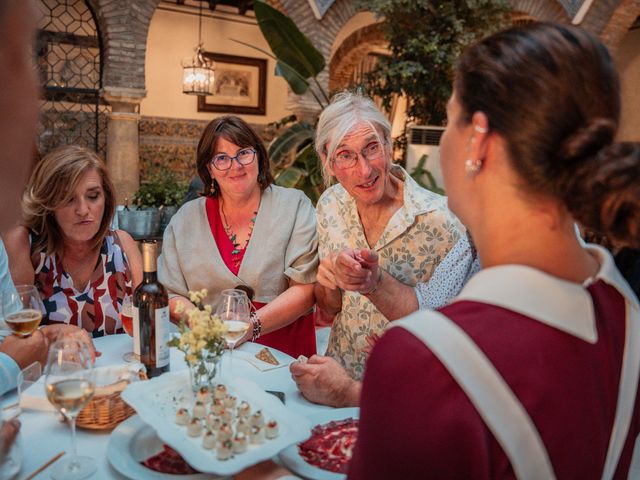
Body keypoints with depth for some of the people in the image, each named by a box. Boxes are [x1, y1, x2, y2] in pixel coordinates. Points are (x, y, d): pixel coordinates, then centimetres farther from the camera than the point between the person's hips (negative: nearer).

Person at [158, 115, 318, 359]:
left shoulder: (294, 206, 4)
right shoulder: (186, 218, 12)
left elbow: (306, 289, -4)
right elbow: (170, 294, 8)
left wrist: (252, 326, -17)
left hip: (280, 352, -1)